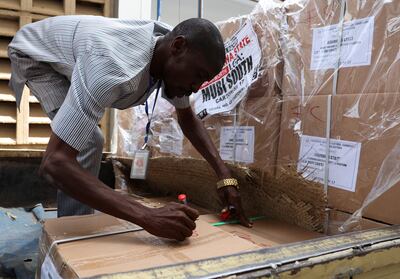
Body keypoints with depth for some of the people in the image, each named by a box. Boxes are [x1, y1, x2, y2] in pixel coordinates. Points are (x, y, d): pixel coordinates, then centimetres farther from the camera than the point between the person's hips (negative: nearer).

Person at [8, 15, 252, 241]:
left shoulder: (171, 59, -20)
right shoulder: (115, 68, -47)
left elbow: (188, 118, -6)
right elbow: (54, 163, -51)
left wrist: (224, 175, -20)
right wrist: (148, 217, -57)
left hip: (66, 54, 8)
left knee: (82, 138, 18)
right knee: (88, 143, -24)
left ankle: (72, 223, 38)